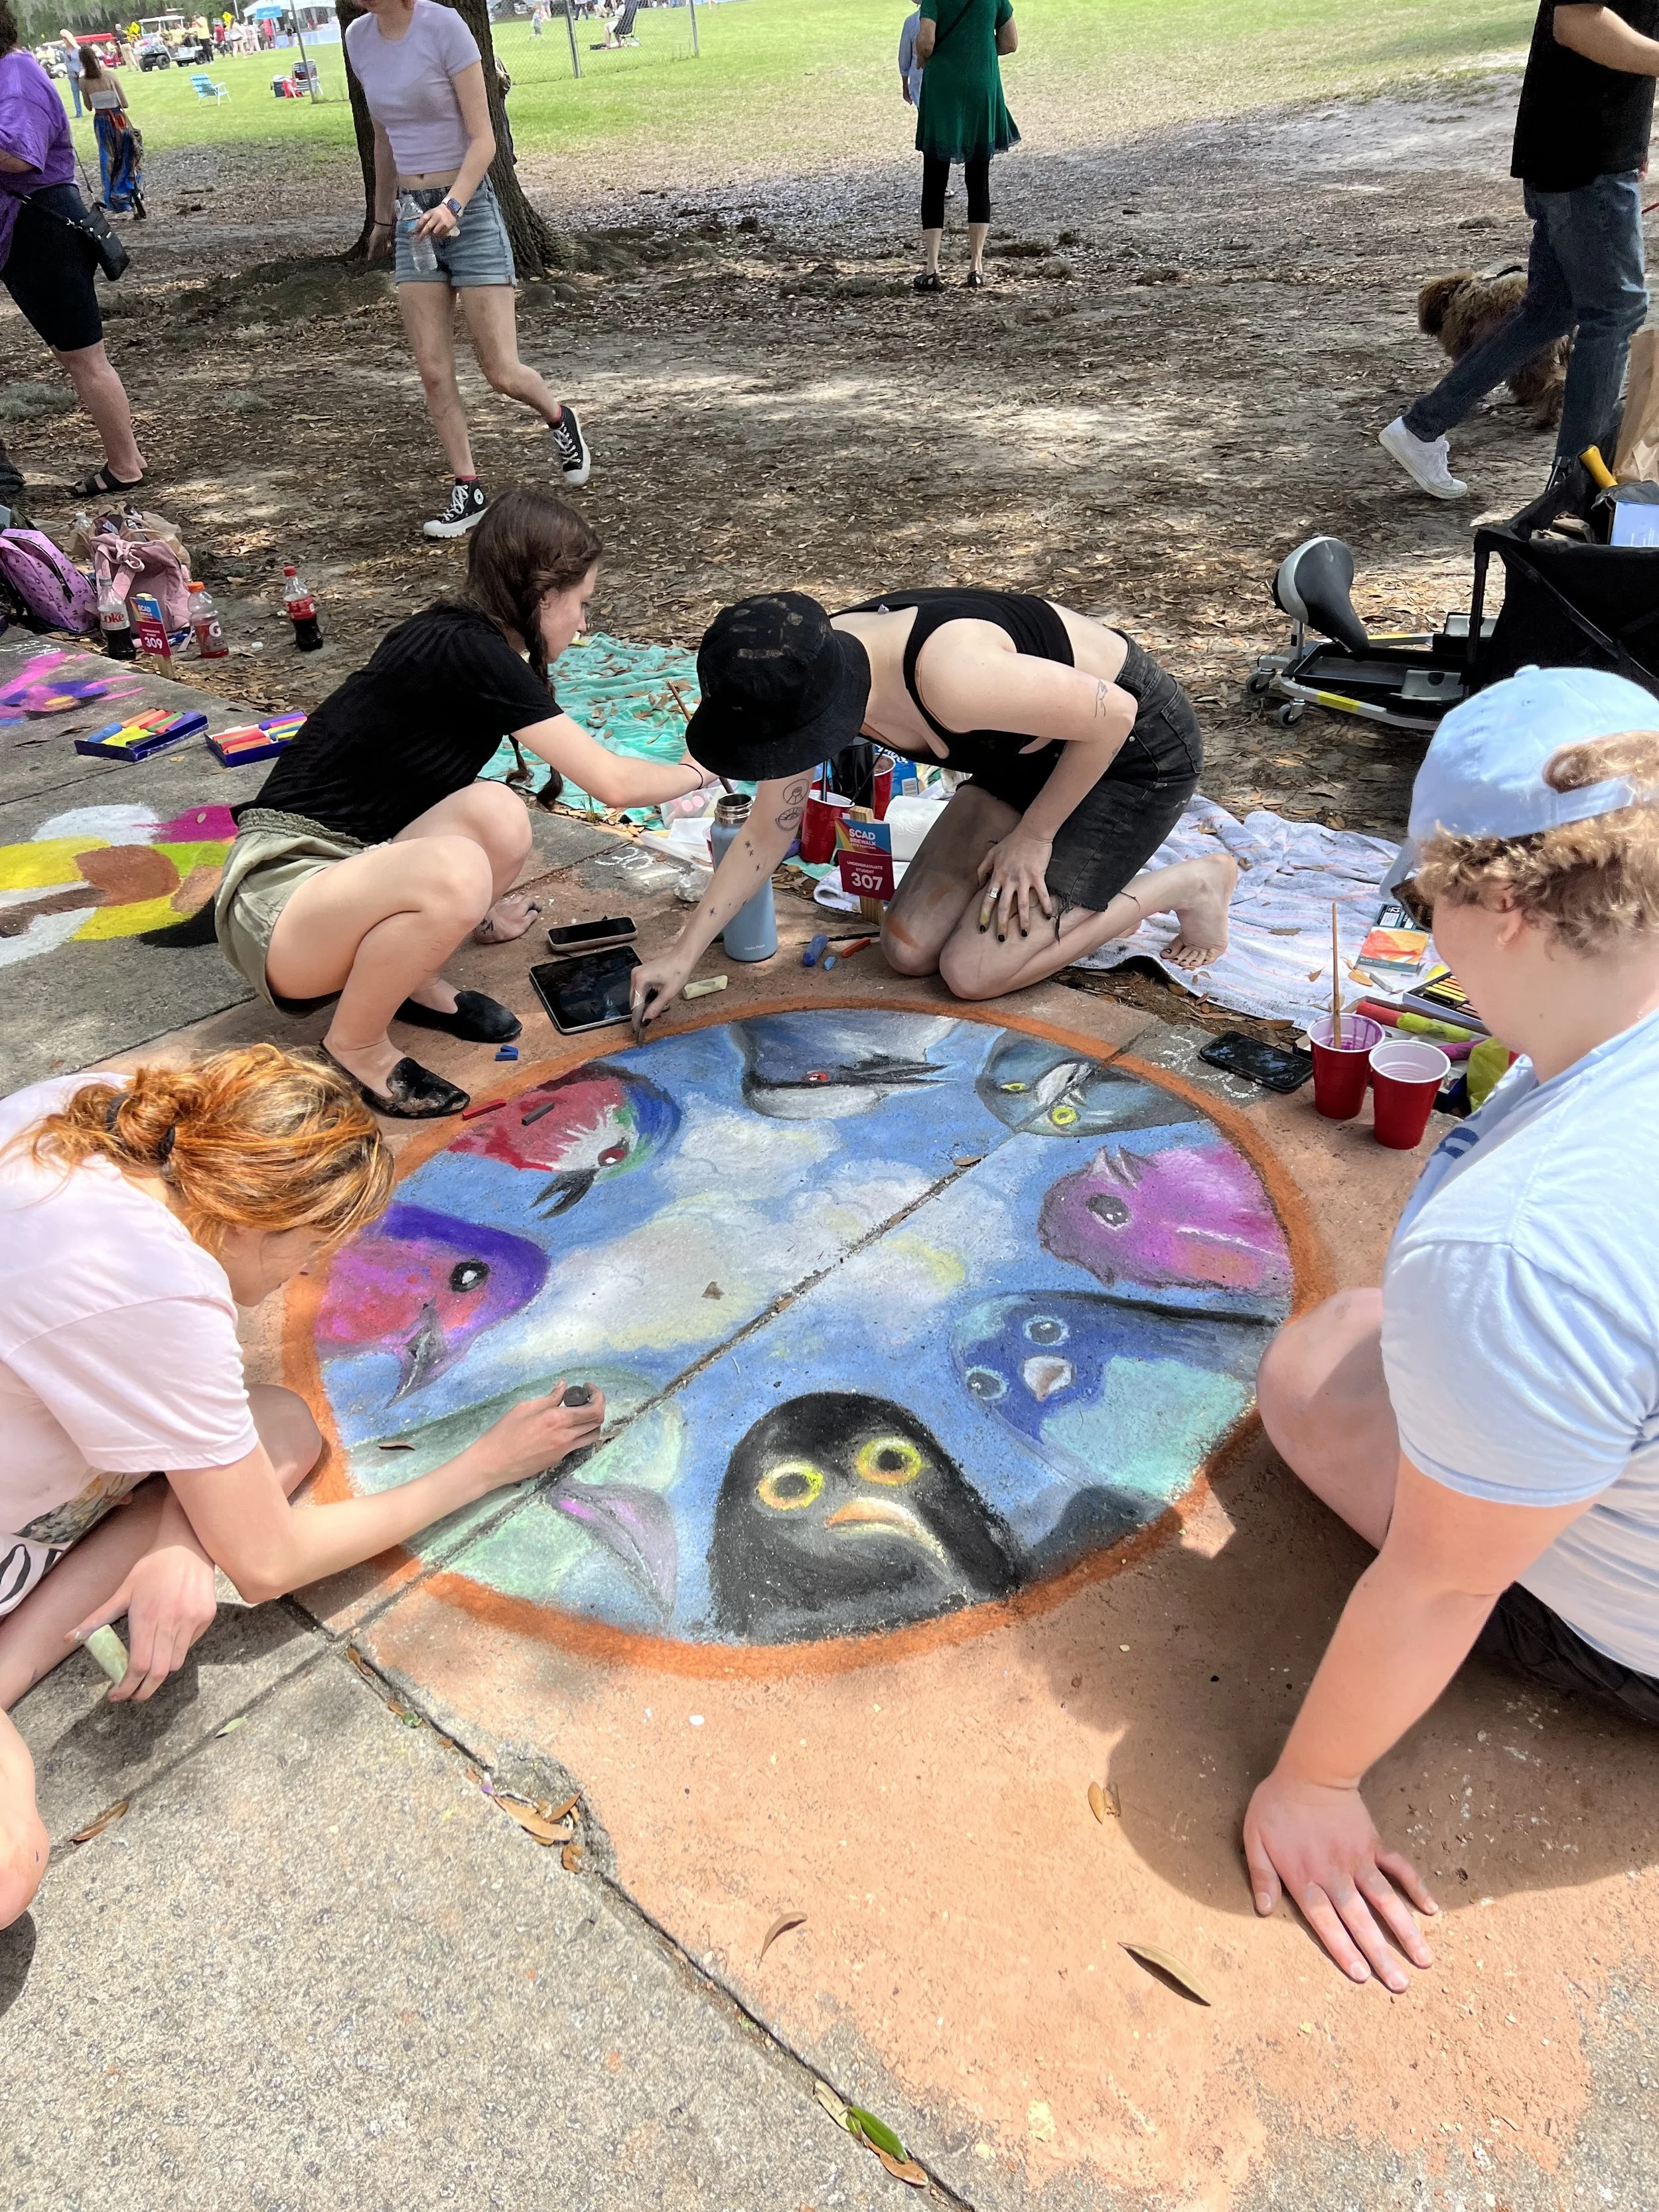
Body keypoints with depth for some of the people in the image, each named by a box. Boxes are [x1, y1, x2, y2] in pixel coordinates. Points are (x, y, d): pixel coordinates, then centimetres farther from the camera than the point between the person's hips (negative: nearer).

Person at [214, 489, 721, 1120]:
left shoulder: (450, 640, 9)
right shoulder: (469, 652, -18)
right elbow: (614, 784, -16)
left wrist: (472, 908, 26)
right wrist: (693, 773, 4)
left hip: (341, 870, 8)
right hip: (278, 894, -8)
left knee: (496, 814, -16)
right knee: (453, 871, -35)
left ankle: (409, 980, 7)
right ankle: (355, 1044, -8)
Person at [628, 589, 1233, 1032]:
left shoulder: (946, 674, -40)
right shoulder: (807, 684, -16)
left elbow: (1112, 715, -26)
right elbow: (767, 834, -2)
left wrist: (1032, 836, -15)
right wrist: (683, 954, -4)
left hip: (1136, 746, -7)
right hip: (1034, 753, 7)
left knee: (973, 972, -13)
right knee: (908, 951, 0)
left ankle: (1188, 885, 3)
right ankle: (1091, 884, 17)